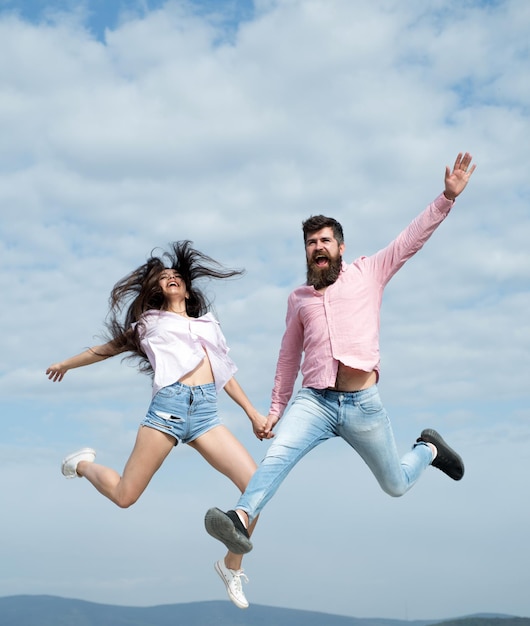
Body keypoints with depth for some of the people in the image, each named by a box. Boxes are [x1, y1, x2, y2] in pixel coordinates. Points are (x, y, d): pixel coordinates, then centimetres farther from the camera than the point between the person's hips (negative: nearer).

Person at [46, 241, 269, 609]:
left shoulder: (207, 324, 28)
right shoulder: (149, 323, 19)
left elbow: (225, 372, 30)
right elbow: (110, 347, 29)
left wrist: (253, 413, 25)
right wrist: (65, 364, 37)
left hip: (206, 412, 3)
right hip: (169, 405, -3)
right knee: (124, 496, -6)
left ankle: (231, 567, 7)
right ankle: (84, 464, 29)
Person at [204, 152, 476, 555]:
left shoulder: (367, 273, 9)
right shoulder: (298, 298, 16)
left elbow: (413, 238, 0)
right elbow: (288, 357, 23)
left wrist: (448, 196, -10)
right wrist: (276, 409, 21)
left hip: (363, 404, -1)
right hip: (314, 400, 2)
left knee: (397, 485, 11)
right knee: (277, 456, -27)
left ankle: (428, 447, 42)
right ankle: (241, 520, -44)